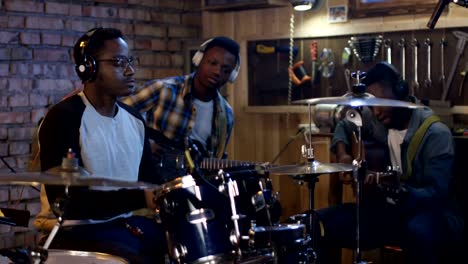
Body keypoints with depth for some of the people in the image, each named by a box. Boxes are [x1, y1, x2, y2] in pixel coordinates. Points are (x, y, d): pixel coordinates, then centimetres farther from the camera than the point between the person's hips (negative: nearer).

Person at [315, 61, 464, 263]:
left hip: (432, 215, -6)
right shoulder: (377, 120, 2)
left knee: (420, 231, -43)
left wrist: (398, 190, -41)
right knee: (319, 223, -13)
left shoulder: (436, 134, -17)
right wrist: (343, 154, 4)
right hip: (388, 209, 6)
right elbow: (344, 126, 24)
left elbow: (436, 195, -23)